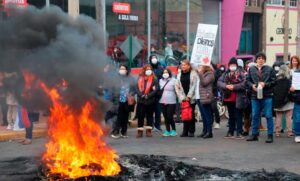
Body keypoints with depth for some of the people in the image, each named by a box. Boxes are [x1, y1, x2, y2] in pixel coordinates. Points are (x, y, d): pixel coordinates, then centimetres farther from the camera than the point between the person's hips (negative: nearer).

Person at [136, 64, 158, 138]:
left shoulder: (154, 79, -1)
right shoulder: (140, 79, 7)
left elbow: (155, 89, -9)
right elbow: (137, 88, 0)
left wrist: (148, 96, -18)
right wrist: (141, 95, -16)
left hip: (150, 101, -2)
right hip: (141, 101, 2)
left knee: (149, 116, 7)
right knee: (140, 116, 2)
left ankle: (149, 131, 12)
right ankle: (140, 131, 8)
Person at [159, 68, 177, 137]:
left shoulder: (173, 80, -3)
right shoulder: (161, 81, 12)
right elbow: (159, 89, 17)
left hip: (171, 102, -5)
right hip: (163, 102, 5)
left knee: (170, 117, -7)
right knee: (165, 117, 8)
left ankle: (173, 130, 9)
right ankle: (167, 131, 16)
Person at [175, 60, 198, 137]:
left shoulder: (193, 73, -2)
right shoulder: (179, 74, 11)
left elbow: (194, 86, -6)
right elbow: (177, 87, 8)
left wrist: (189, 96, -9)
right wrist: (182, 97, -2)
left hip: (191, 98, -3)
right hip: (183, 98, 3)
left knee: (191, 114, 0)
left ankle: (191, 131, 6)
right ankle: (185, 131, 8)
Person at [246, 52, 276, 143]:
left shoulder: (269, 69, 2)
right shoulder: (251, 69, 8)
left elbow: (274, 81, -1)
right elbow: (247, 80, 10)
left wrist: (265, 84, -14)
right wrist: (252, 85, -9)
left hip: (267, 96, -3)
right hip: (255, 95, 3)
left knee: (268, 116, -2)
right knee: (255, 116, 9)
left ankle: (270, 135, 4)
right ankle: (254, 134, 19)